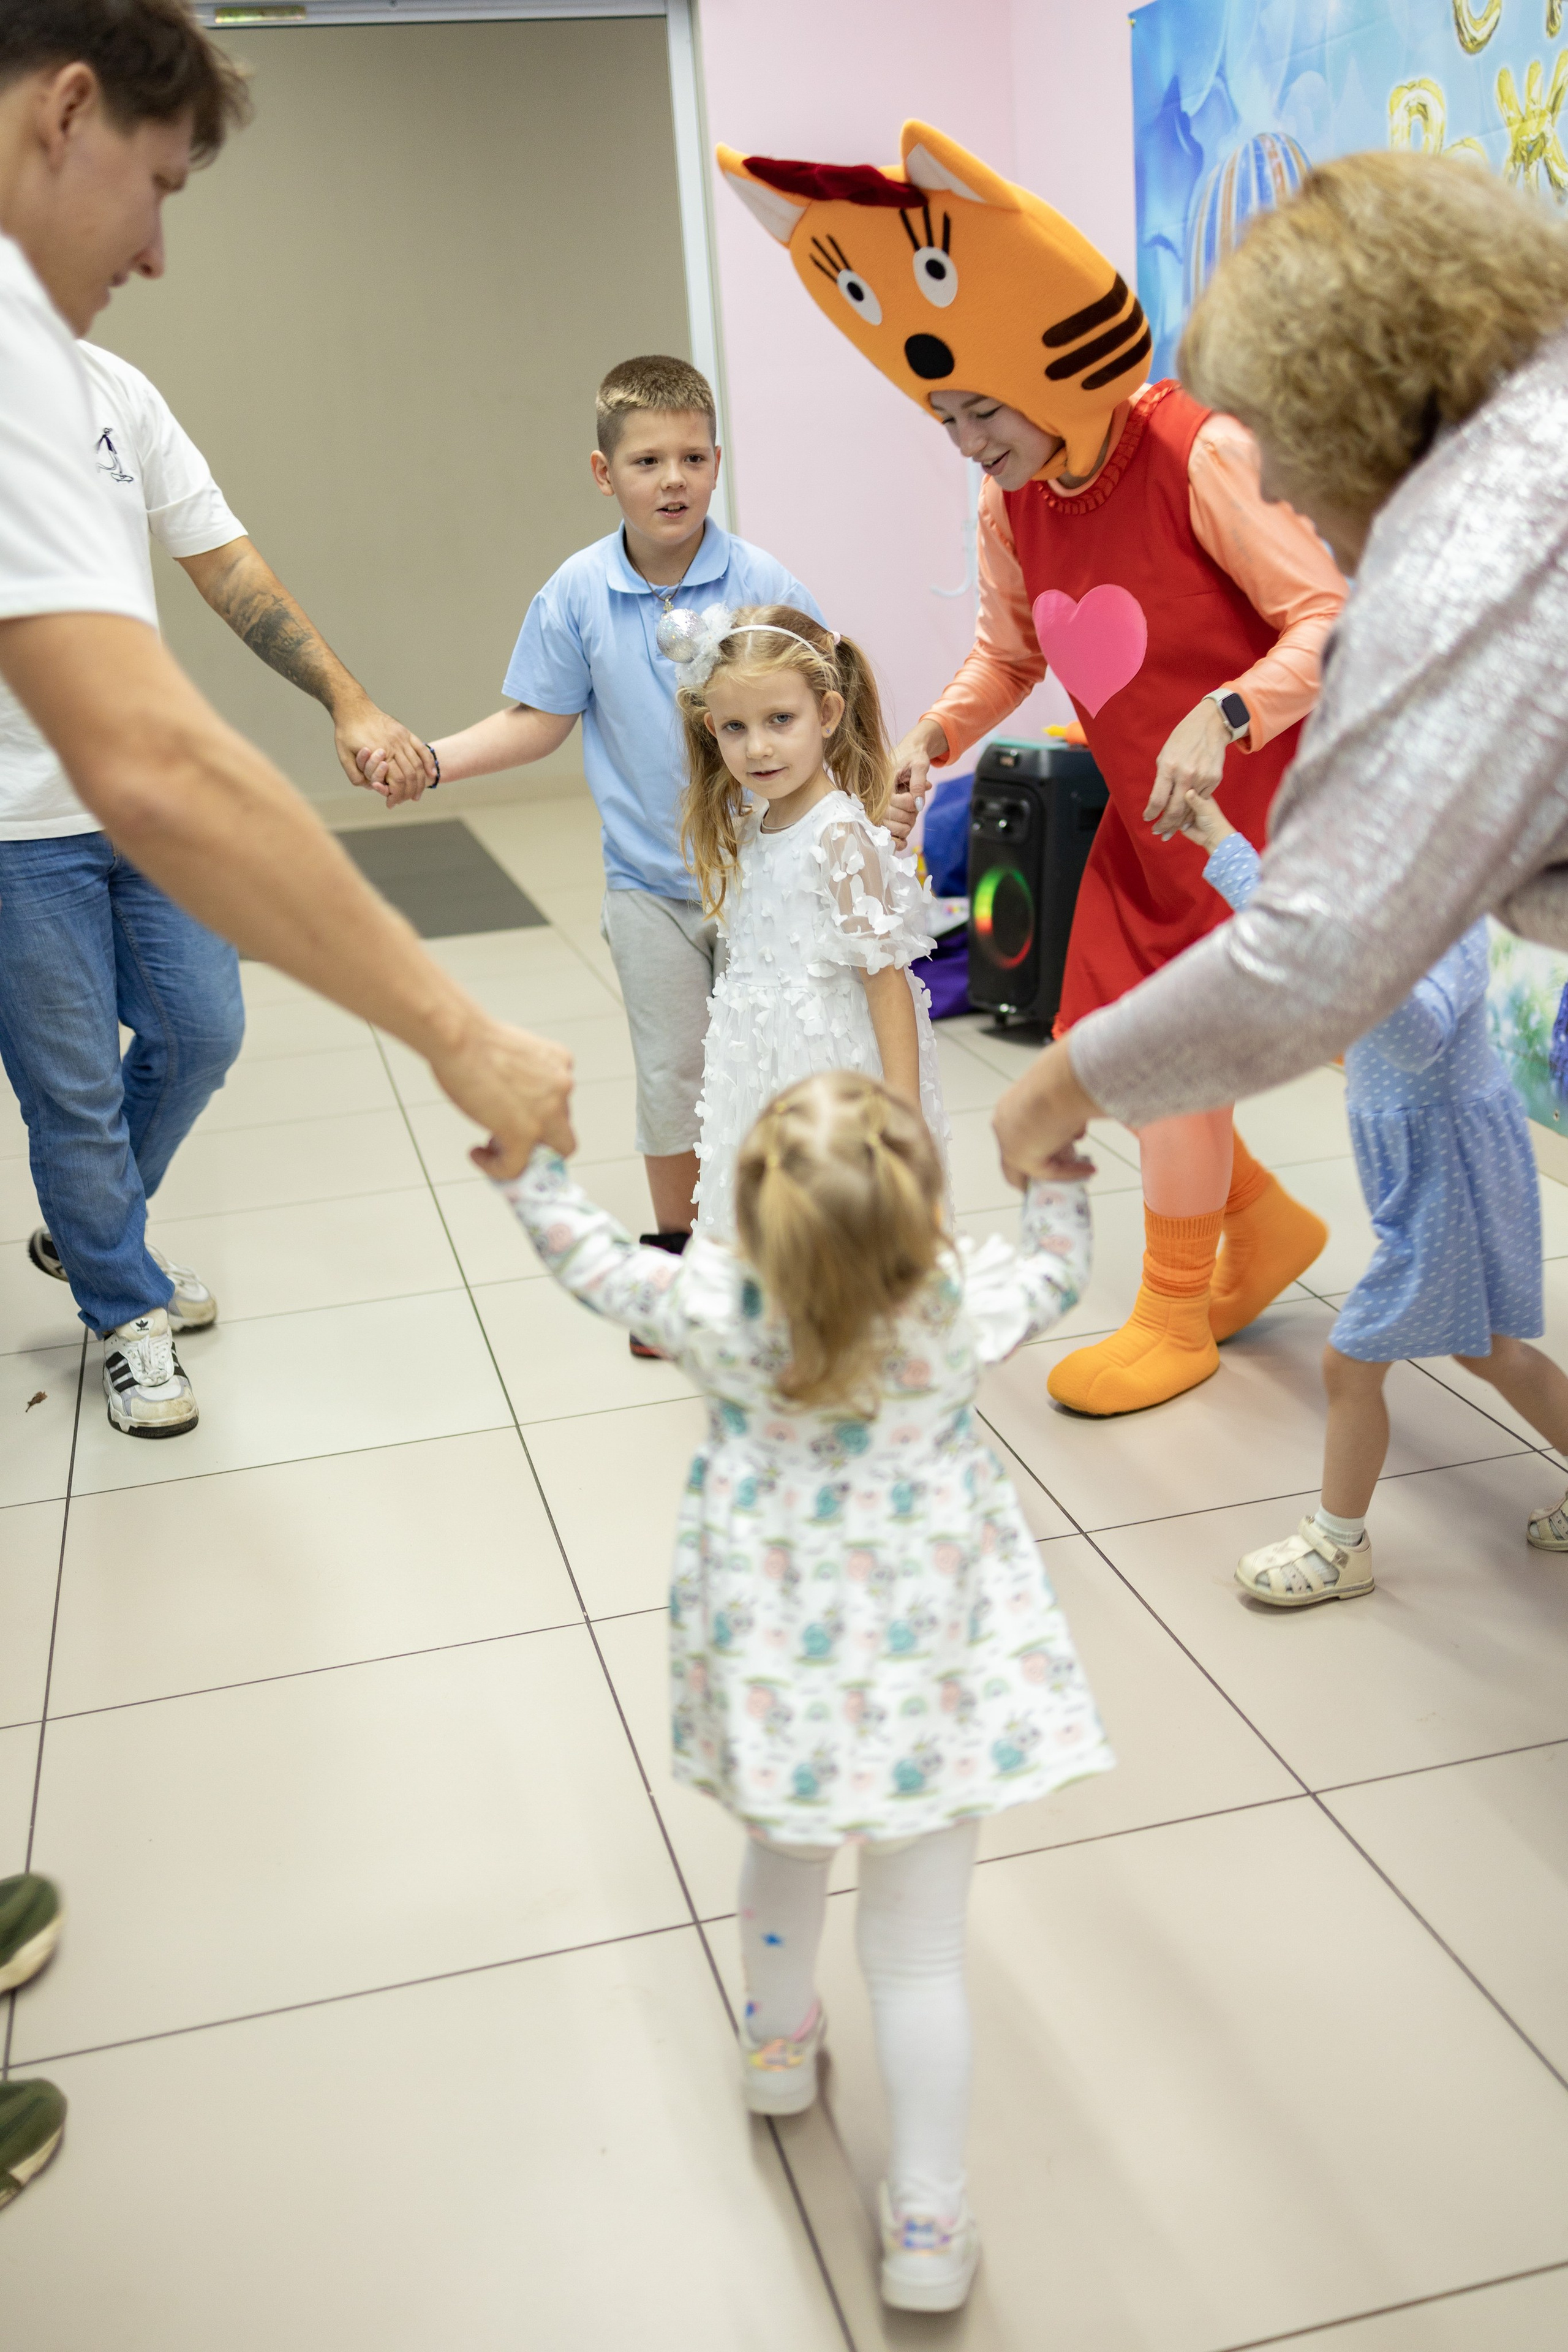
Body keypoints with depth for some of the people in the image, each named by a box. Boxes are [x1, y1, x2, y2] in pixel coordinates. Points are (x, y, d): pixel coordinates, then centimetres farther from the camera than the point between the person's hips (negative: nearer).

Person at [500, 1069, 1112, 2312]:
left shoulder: (714, 1311, -21)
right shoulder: (963, 1311, -22)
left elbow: (593, 1259, -2)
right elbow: (1057, 1268, 1)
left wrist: (527, 1157, 12)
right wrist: (1061, 1163, 14)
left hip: (778, 1676, 2)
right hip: (927, 1681, -1)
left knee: (786, 1849, 31)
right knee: (920, 1952, 11)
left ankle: (779, 2041, 57)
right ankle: (929, 2223, 22)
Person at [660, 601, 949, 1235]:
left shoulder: (841, 836, -18)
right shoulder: (746, 825, 5)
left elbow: (885, 977, -17)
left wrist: (903, 1112, -18)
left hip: (829, 1066, -7)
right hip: (759, 1070, 8)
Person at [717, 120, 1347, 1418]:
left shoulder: (1199, 457, -23)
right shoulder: (1015, 501, -1)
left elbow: (1332, 618, -25)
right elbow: (1007, 651, 13)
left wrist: (1223, 718, -41)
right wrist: (932, 737, -5)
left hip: (1250, 809, -8)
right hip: (1138, 816, 8)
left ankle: (1176, 1313, 16)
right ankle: (1267, 1225, 31)